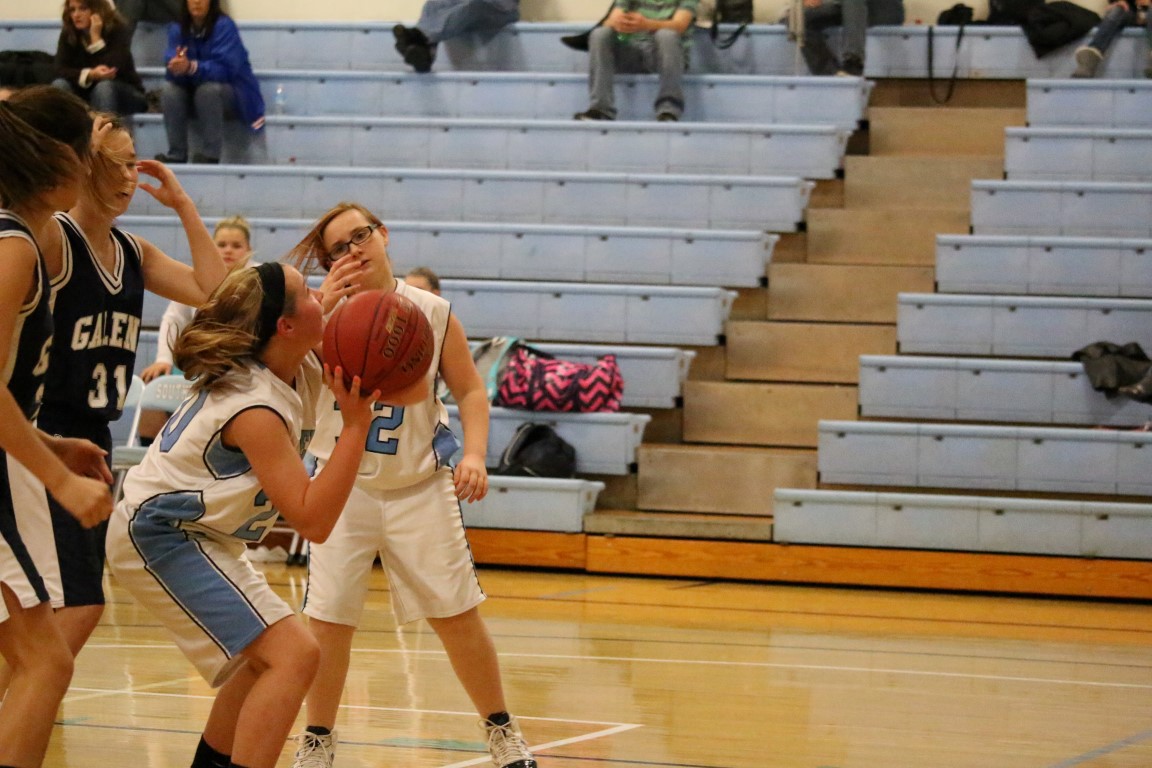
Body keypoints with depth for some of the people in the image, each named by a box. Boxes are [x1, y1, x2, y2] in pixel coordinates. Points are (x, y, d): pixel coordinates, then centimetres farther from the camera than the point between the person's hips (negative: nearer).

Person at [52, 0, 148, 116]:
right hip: (85, 92, 3)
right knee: (59, 85, -25)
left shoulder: (117, 30, -17)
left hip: (124, 95, -3)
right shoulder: (68, 33, -7)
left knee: (104, 86, -36)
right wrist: (90, 74, -34)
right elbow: (60, 69, -17)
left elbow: (112, 71, -29)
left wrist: (96, 38, -31)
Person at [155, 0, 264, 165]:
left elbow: (225, 68, -29)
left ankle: (211, 155, -26)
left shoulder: (224, 26, -19)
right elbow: (173, 69, -13)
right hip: (194, 93, 5)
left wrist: (191, 67, -43)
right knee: (169, 89, -22)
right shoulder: (177, 28, -6)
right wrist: (177, 67, -38)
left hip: (231, 93, -5)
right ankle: (176, 155, -18)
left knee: (208, 89, -34)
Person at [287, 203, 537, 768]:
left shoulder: (432, 314, -5)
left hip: (419, 486, 0)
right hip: (344, 485, 0)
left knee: (457, 614, 4)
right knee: (328, 620, -2)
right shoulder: (326, 313, -8)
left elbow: (469, 390, 3)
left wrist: (474, 454, -12)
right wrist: (320, 306, -32)